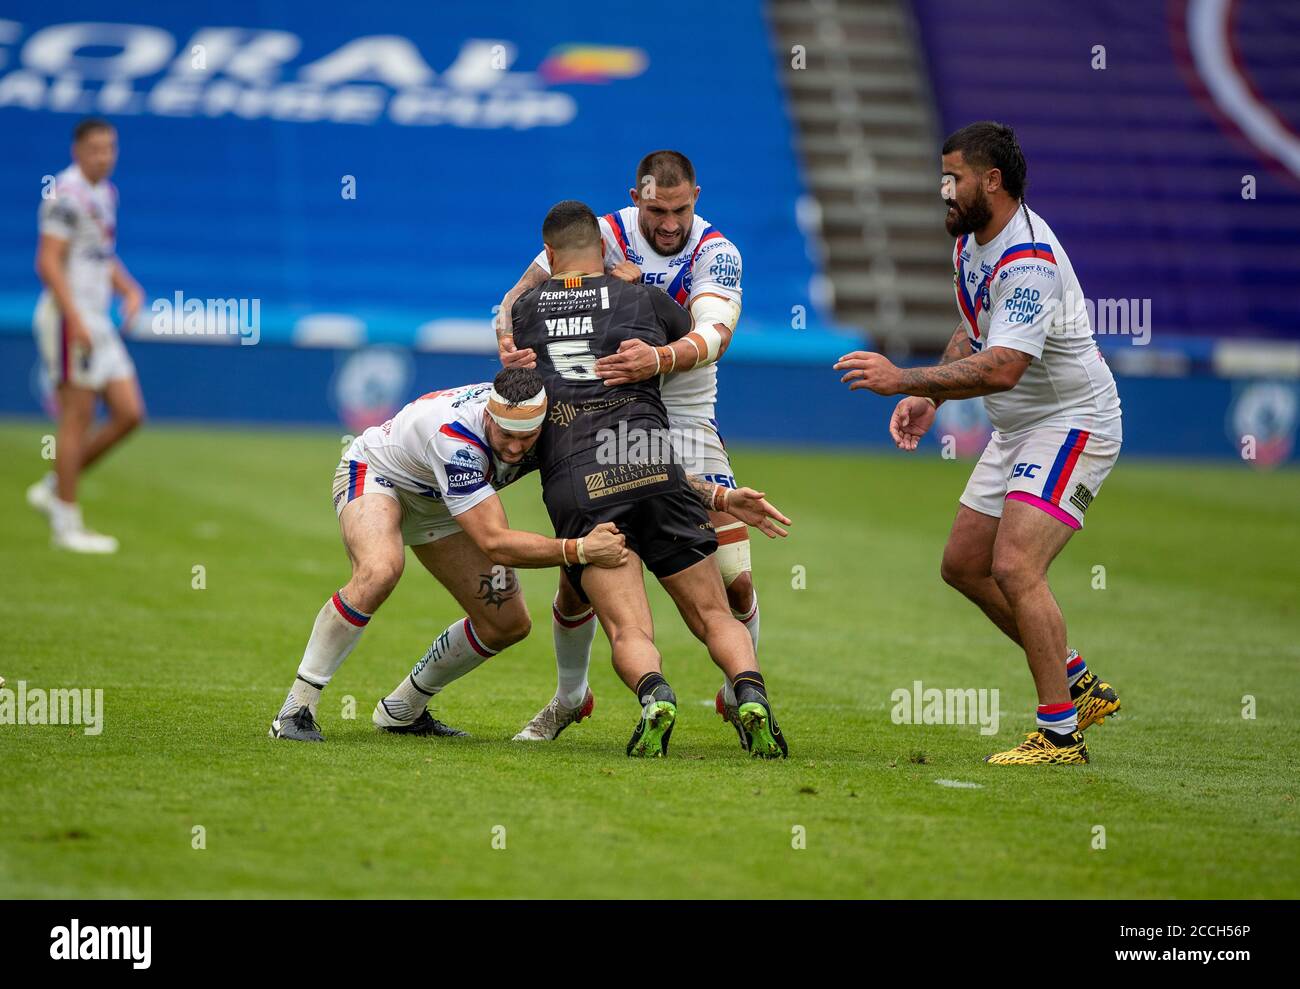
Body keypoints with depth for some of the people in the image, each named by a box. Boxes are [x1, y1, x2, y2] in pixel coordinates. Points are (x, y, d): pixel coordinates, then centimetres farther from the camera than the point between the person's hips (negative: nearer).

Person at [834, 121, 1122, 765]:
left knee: (1014, 568, -22)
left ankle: (1060, 735, -15)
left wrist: (904, 380, -35)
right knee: (963, 565, 11)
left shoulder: (1029, 261, -26)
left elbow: (1002, 369, -36)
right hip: (1015, 431, 10)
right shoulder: (969, 243, 6)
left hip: (1072, 425, -10)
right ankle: (1078, 685, 22)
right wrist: (929, 399, 8)